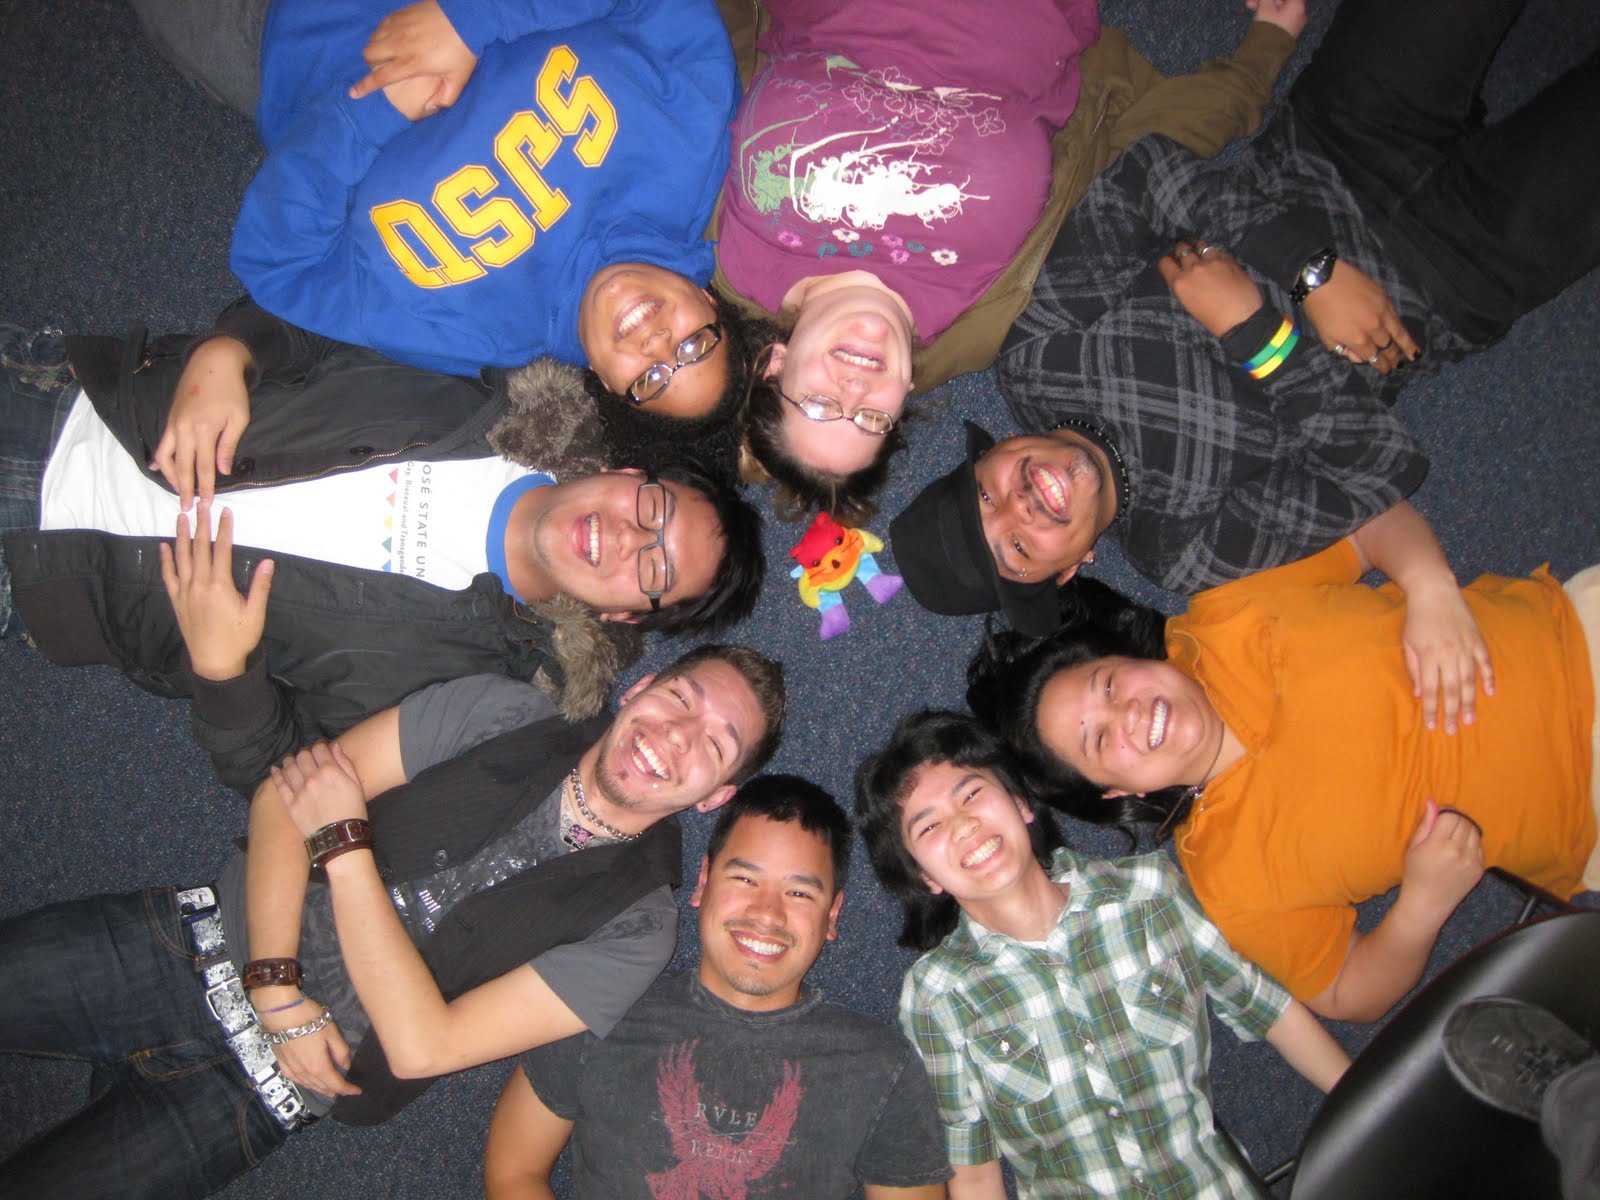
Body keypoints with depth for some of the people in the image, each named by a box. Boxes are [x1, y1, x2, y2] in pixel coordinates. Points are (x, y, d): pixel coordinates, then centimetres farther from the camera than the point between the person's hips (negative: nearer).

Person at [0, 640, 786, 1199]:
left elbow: (420, 1045, -19)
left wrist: (344, 841, -20)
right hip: (203, 943, 3)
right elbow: (285, 794, -6)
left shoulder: (632, 928, -13)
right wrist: (278, 989, -16)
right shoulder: (500, 712, -6)